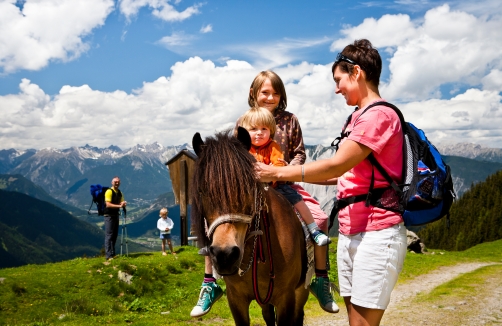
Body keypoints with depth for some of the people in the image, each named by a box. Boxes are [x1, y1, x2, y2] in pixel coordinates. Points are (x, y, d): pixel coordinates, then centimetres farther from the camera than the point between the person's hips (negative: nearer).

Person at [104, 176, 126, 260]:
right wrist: (119, 206, -29)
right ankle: (108, 256, -8)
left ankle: (112, 254, 22)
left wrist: (124, 204, -9)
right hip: (109, 216, -8)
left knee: (114, 235, 13)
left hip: (116, 215, 8)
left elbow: (121, 203, 14)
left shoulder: (120, 193, 13)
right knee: (109, 235, -8)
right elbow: (108, 204, -21)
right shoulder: (109, 191, -12)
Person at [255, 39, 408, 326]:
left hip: (377, 234, -9)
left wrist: (279, 173, -13)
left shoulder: (379, 115, -14)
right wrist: (295, 176, 13)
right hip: (350, 233, 9)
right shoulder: (359, 117, 15)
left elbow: (337, 165, -19)